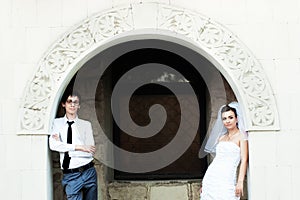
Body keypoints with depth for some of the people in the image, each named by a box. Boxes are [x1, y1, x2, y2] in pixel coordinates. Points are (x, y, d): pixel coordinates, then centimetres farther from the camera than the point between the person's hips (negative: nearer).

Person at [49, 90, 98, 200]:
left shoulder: (86, 124, 5)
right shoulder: (57, 123, 5)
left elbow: (90, 152, -3)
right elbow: (53, 145, -11)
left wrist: (64, 147, -8)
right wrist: (80, 147, -15)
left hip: (88, 172, 1)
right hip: (70, 176, -1)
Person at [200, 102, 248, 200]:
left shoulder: (241, 136, 0)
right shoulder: (221, 137, 16)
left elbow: (244, 160, -7)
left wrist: (240, 182, -17)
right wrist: (204, 183, 18)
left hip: (227, 179, -5)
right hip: (211, 176, 6)